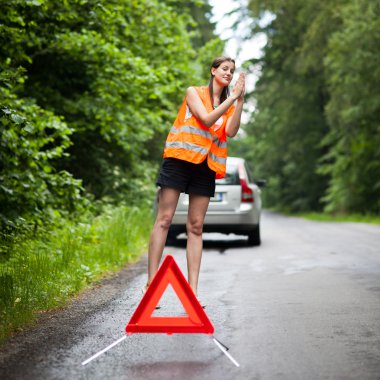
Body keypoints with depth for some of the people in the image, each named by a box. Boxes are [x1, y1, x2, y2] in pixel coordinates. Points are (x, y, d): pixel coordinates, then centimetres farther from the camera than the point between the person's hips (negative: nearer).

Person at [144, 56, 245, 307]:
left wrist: (240, 100, -8)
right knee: (164, 220, -8)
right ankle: (151, 284, -10)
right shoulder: (194, 93, 6)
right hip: (180, 157, -4)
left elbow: (231, 131, -2)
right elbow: (207, 120, -9)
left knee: (196, 226, 1)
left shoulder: (230, 104, 17)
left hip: (206, 166, 4)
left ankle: (193, 289, -2)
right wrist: (233, 97, -9)